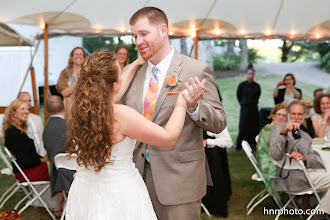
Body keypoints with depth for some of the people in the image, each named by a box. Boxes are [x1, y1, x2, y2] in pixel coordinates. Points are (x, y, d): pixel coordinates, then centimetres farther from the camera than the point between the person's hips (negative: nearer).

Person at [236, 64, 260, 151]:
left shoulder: (257, 86, -1)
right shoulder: (242, 85, -6)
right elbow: (238, 96, 8)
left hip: (254, 109, 2)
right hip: (244, 108, -2)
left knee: (254, 126, 4)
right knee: (243, 127, -3)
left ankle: (253, 143, 15)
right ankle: (239, 145, 4)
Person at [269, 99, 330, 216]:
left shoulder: (306, 136, 23)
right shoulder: (277, 129, 1)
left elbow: (314, 159, 12)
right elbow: (275, 156, -14)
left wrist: (304, 158, -12)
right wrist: (283, 132, -26)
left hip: (306, 171, 8)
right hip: (290, 176, -8)